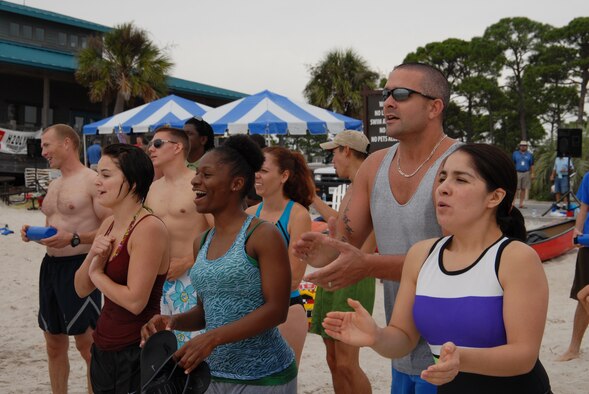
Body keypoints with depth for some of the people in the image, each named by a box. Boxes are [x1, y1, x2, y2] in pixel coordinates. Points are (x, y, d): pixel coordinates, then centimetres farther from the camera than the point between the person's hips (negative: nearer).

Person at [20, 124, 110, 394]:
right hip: (50, 265, 8)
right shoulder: (54, 186, 16)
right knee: (54, 344, 13)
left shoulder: (92, 181, -9)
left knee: (87, 344, -6)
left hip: (79, 267, -8)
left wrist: (74, 238, -24)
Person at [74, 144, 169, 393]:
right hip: (103, 349, 8)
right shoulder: (108, 225, 7)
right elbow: (82, 289, 10)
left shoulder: (149, 228, -19)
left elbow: (135, 301, -24)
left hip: (136, 353, -8)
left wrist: (97, 274, -8)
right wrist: (93, 256, -9)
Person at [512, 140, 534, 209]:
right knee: (516, 189, -8)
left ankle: (521, 204, 10)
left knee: (523, 189, 5)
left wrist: (532, 174, 2)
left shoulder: (530, 155, 10)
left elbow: (532, 165, 10)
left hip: (526, 173, 2)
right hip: (517, 173, -2)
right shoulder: (515, 154, 6)